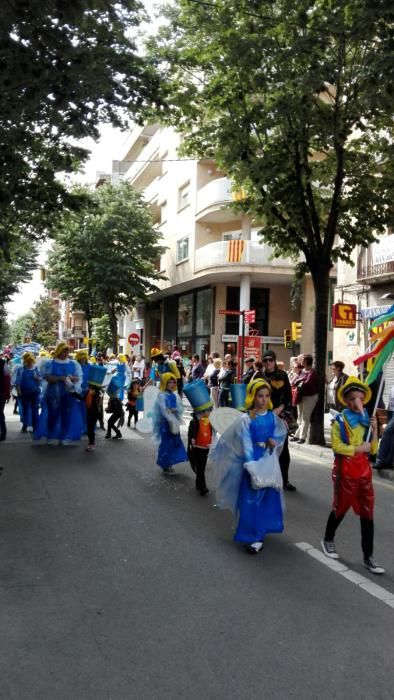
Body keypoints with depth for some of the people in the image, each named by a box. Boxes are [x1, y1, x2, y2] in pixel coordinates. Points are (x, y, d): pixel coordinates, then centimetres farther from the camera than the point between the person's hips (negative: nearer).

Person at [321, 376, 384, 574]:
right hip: (345, 470, -4)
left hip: (364, 469, 4)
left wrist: (375, 429, -7)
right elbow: (337, 446, -16)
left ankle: (368, 556, 14)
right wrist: (359, 448, -18)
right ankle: (328, 540, 35)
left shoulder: (367, 420, 6)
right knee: (340, 508, 11)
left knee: (367, 513, 5)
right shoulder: (340, 420, -9)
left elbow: (373, 449, 4)